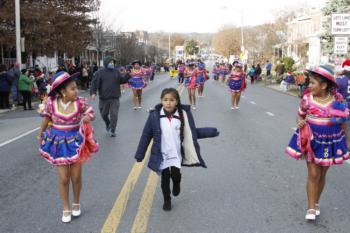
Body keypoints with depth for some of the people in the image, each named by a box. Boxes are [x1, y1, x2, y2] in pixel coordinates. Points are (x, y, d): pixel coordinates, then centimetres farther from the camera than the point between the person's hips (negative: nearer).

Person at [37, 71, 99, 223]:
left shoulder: (80, 102, -16)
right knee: (63, 179, 4)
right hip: (59, 143, 0)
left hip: (76, 142, 0)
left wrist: (88, 117, -28)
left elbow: (91, 113, -3)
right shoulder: (51, 102, -14)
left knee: (76, 177, 11)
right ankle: (66, 209, 26)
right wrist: (40, 135, 16)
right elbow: (47, 118, 3)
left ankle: (76, 203, 38)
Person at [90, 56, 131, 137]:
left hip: (115, 98, 1)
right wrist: (93, 92, -20)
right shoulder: (100, 73, -3)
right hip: (104, 98, -1)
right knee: (104, 114, 13)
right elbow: (94, 83, -7)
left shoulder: (116, 72, 8)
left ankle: (112, 131, 6)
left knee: (114, 115, -3)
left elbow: (122, 80, 11)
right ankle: (108, 124, 42)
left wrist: (128, 75, -6)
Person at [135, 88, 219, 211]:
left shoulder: (183, 115, -9)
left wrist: (211, 131, -7)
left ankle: (176, 183, 27)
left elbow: (192, 133, 2)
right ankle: (167, 200, 36)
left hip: (176, 154, 0)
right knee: (165, 178, 9)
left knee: (175, 174, -12)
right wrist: (140, 155, 0)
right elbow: (146, 136, -4)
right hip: (162, 155, 0)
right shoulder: (155, 116, -12)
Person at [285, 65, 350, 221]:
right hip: (312, 141, -1)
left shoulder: (337, 99, -9)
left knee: (322, 174, 14)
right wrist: (300, 122, -17)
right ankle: (311, 208, 10)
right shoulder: (307, 99, -9)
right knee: (313, 174, -1)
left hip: (331, 142, 1)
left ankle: (316, 203, 32)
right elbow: (300, 115, 6)